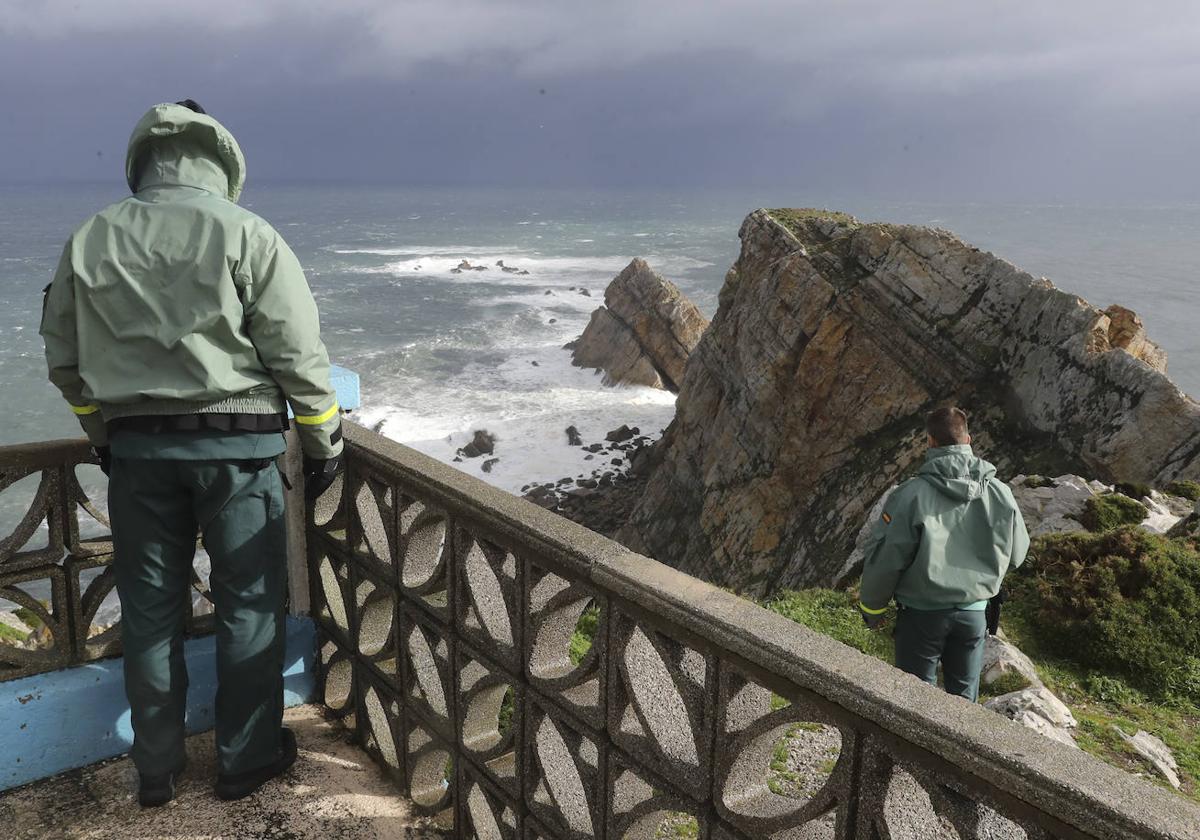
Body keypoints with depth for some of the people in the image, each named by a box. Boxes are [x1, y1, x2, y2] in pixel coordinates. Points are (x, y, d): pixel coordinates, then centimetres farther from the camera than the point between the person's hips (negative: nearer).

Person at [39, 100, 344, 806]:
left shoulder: (90, 239, 5)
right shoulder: (247, 234, -8)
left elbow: (65, 359, 11)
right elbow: (297, 355, -9)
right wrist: (325, 443, 2)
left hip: (135, 448, 4)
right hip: (236, 444, -3)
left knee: (150, 612, 14)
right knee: (249, 603, 9)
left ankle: (157, 770, 26)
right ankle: (247, 760, 21)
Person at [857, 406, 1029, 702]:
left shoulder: (911, 495, -19)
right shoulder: (1000, 493, -6)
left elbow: (883, 558, -15)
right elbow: (1016, 554, 7)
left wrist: (871, 607, 0)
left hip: (922, 613, -3)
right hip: (974, 612, 3)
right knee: (964, 694, 19)